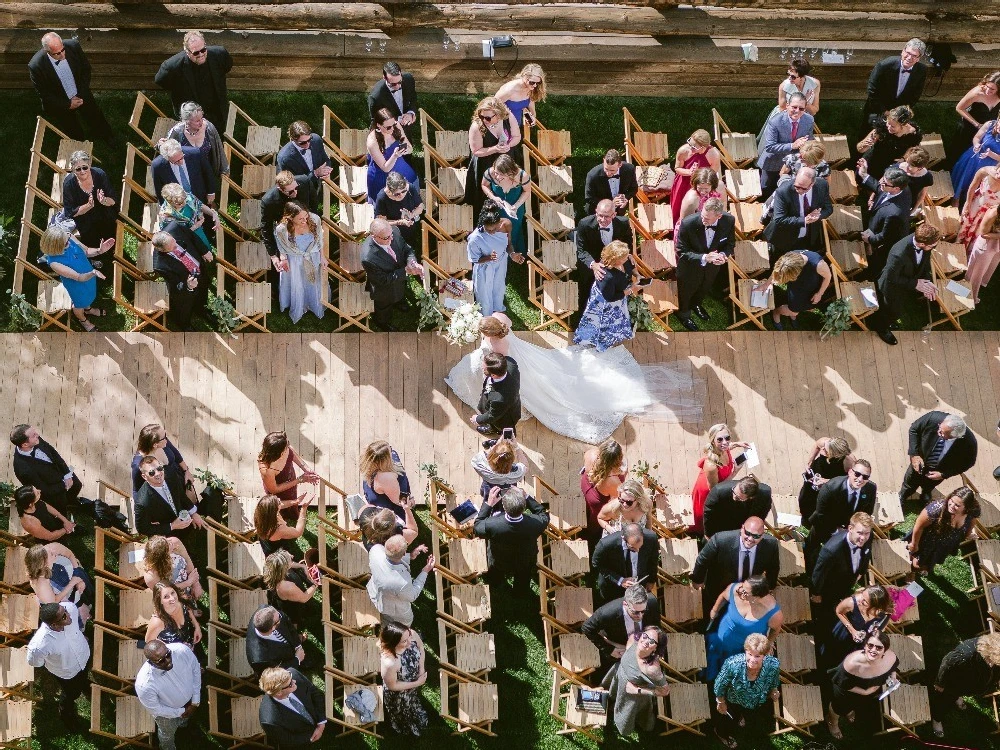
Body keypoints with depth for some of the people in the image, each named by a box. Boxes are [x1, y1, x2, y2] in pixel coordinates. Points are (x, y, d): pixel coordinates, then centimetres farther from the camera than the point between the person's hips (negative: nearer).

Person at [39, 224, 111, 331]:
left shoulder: (69, 239, -28)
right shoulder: (54, 263, -42)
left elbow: (86, 251, -10)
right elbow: (79, 278, -37)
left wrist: (99, 250, -31)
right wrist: (93, 273, -56)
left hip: (89, 276, 5)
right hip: (77, 286, -5)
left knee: (89, 295, 35)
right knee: (80, 303, 28)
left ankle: (88, 309, 69)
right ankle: (82, 319, 61)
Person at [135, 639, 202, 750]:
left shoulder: (182, 650, -37)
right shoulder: (144, 684, -45)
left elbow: (195, 669, -15)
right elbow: (155, 709, -24)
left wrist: (195, 700, -11)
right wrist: (181, 712, -14)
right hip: (166, 712, -3)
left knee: (185, 717, 37)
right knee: (167, 733, 30)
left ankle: (182, 722, 72)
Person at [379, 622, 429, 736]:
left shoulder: (412, 634, -33)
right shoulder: (389, 663, -48)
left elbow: (420, 647, -7)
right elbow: (392, 686, -27)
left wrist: (422, 668, -16)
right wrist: (417, 683, -20)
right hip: (399, 695, -5)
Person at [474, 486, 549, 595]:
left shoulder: (491, 525, -41)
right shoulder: (535, 523, -38)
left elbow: (476, 528, -15)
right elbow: (543, 514, -11)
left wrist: (489, 503, -16)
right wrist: (526, 497, -14)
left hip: (498, 566, -1)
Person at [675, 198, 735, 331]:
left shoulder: (729, 221, -29)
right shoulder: (688, 224, -38)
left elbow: (730, 244, -10)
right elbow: (681, 251, -27)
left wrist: (723, 255, -33)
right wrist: (704, 258, -41)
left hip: (712, 266, 4)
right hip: (691, 267, -3)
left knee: (704, 288, 33)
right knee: (686, 290, 26)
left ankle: (696, 305, 67)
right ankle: (683, 313, 58)